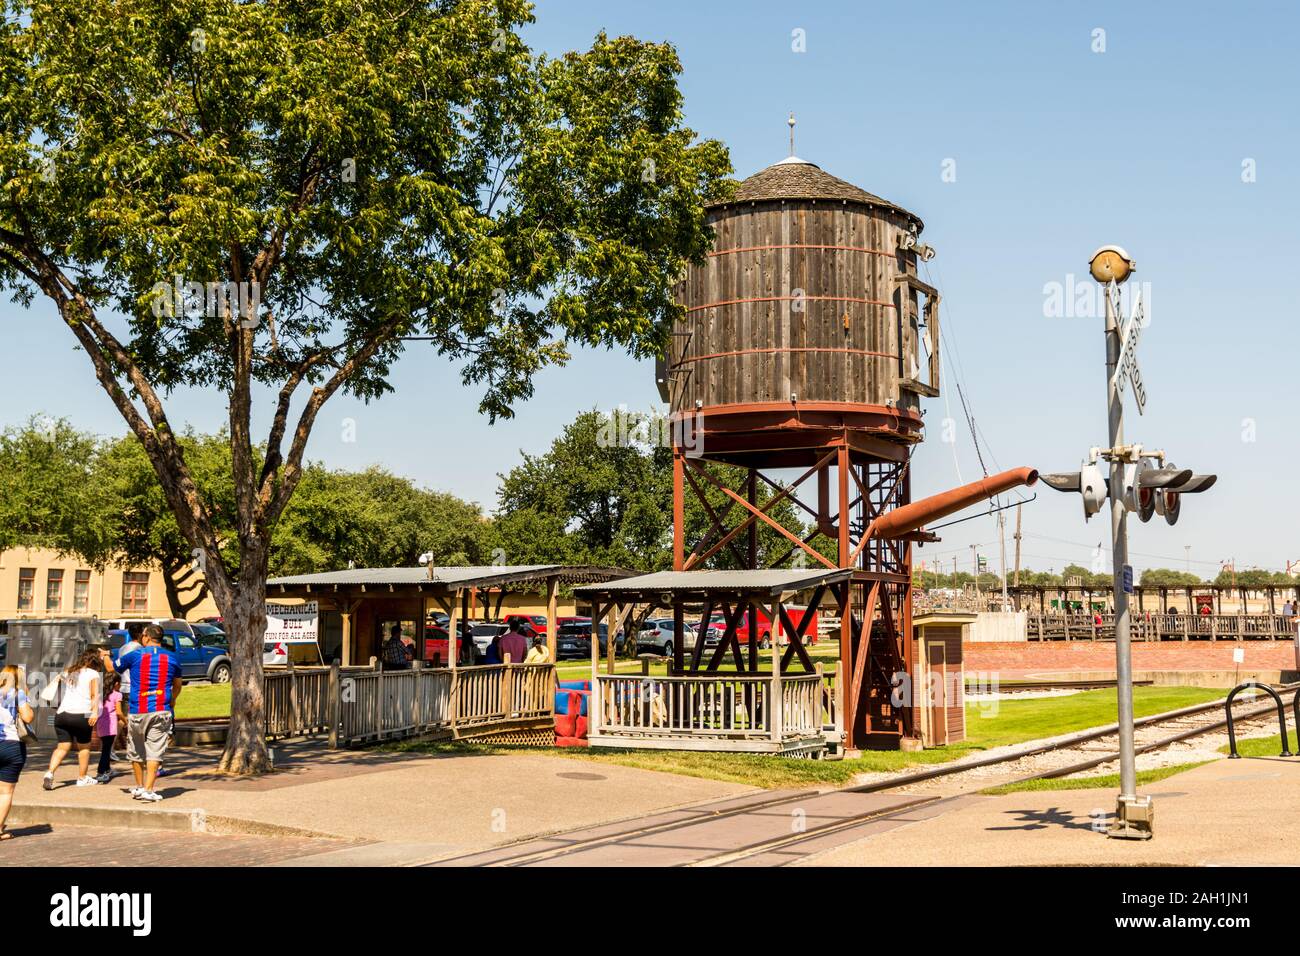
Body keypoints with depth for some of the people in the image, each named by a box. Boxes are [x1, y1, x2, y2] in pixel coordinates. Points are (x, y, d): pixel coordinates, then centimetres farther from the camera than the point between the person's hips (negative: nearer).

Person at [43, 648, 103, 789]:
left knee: (62, 747, 6)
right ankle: (82, 778, 19)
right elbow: (95, 695, -10)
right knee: (84, 747, 12)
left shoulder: (70, 672, 19)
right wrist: (95, 712, -19)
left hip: (62, 713, 5)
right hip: (81, 714, -5)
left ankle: (49, 773, -15)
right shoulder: (93, 674, 2)